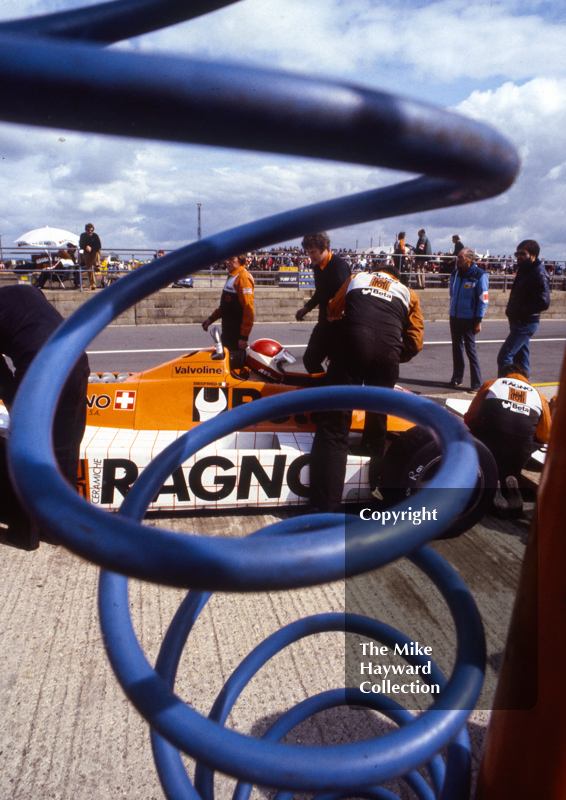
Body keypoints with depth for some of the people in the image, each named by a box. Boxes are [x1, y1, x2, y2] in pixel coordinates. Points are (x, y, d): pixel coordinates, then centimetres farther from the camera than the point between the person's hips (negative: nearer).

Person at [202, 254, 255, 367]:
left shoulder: (244, 277, -16)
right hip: (228, 328, 10)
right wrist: (212, 318, 18)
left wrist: (244, 336, -24)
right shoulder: (232, 275, 16)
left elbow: (248, 308, -22)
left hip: (237, 331, -10)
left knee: (236, 361, -5)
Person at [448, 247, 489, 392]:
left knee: (470, 349, -5)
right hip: (455, 317, 6)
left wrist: (478, 320, -12)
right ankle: (457, 378, 23)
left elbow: (484, 299, -10)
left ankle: (477, 384, 1)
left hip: (469, 319, -6)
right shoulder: (455, 273, 8)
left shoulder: (480, 275, -10)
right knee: (456, 347, 11)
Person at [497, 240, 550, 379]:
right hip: (517, 322, 10)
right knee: (520, 358, 16)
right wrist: (511, 310, 8)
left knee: (504, 356, -14)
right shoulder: (523, 270, 13)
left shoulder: (539, 274, -16)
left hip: (526, 324, -10)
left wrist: (520, 311, -21)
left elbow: (543, 302, -24)